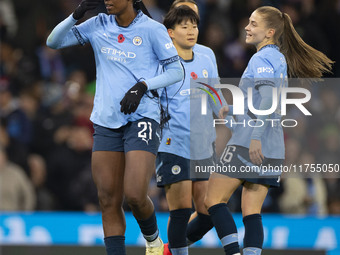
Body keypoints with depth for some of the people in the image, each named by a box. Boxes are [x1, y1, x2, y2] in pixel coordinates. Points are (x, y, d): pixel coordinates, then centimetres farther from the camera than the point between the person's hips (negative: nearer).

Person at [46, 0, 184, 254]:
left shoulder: (152, 29, -4)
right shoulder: (99, 26, 8)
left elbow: (177, 71, -1)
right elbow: (54, 41, 8)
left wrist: (142, 86, -14)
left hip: (142, 117, -4)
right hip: (106, 121, 4)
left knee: (135, 196, -14)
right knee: (109, 201, -1)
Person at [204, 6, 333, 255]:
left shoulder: (261, 58, -8)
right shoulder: (279, 59, 19)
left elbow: (268, 99, -22)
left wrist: (256, 136, -29)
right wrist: (234, 109, 26)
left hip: (248, 144, -9)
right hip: (272, 150, 9)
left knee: (214, 200, -4)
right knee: (252, 213, 4)